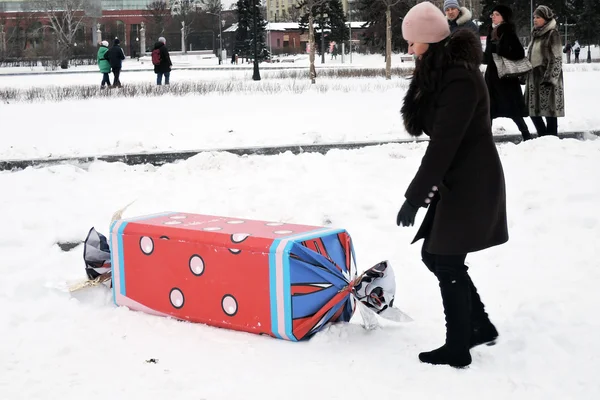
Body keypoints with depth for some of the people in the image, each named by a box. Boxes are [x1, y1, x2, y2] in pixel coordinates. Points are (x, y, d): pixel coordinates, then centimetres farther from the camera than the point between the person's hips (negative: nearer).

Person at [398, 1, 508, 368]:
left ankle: (457, 349, 12)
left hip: (472, 184, -10)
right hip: (455, 181, 10)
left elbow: (444, 144, -25)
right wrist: (424, 189, 19)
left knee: (447, 262, -2)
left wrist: (414, 195, -23)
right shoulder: (441, 71, 9)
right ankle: (481, 326, 27)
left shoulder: (460, 77, -22)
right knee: (434, 255, 14)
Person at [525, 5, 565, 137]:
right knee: (533, 110, 8)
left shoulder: (552, 34, -8)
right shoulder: (535, 34, 15)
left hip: (547, 78, -8)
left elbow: (556, 59, -14)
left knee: (550, 111, -4)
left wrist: (549, 78, -20)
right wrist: (525, 74, 18)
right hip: (534, 77, 8)